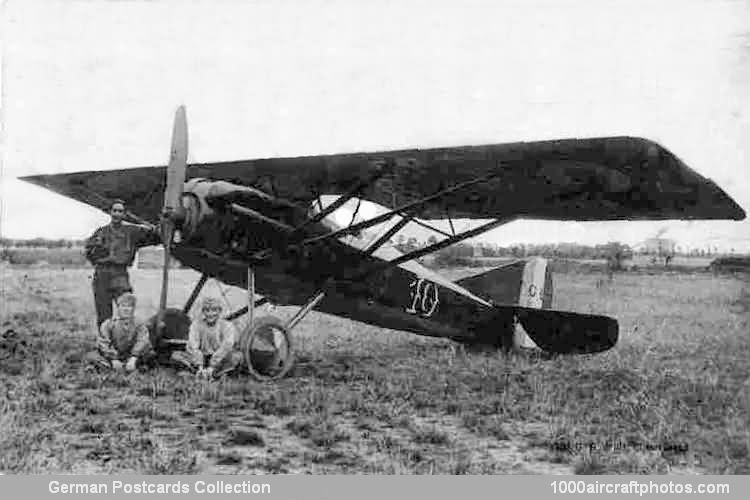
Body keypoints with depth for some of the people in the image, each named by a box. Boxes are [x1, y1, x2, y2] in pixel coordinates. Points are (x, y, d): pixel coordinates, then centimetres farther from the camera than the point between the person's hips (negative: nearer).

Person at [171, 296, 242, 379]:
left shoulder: (227, 326, -8)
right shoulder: (196, 325, -3)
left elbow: (226, 347, -21)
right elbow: (192, 347, -13)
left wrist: (212, 367, -30)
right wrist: (200, 367, -28)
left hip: (219, 360, -2)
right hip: (202, 359, 2)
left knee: (237, 356, -32)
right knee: (175, 355, -21)